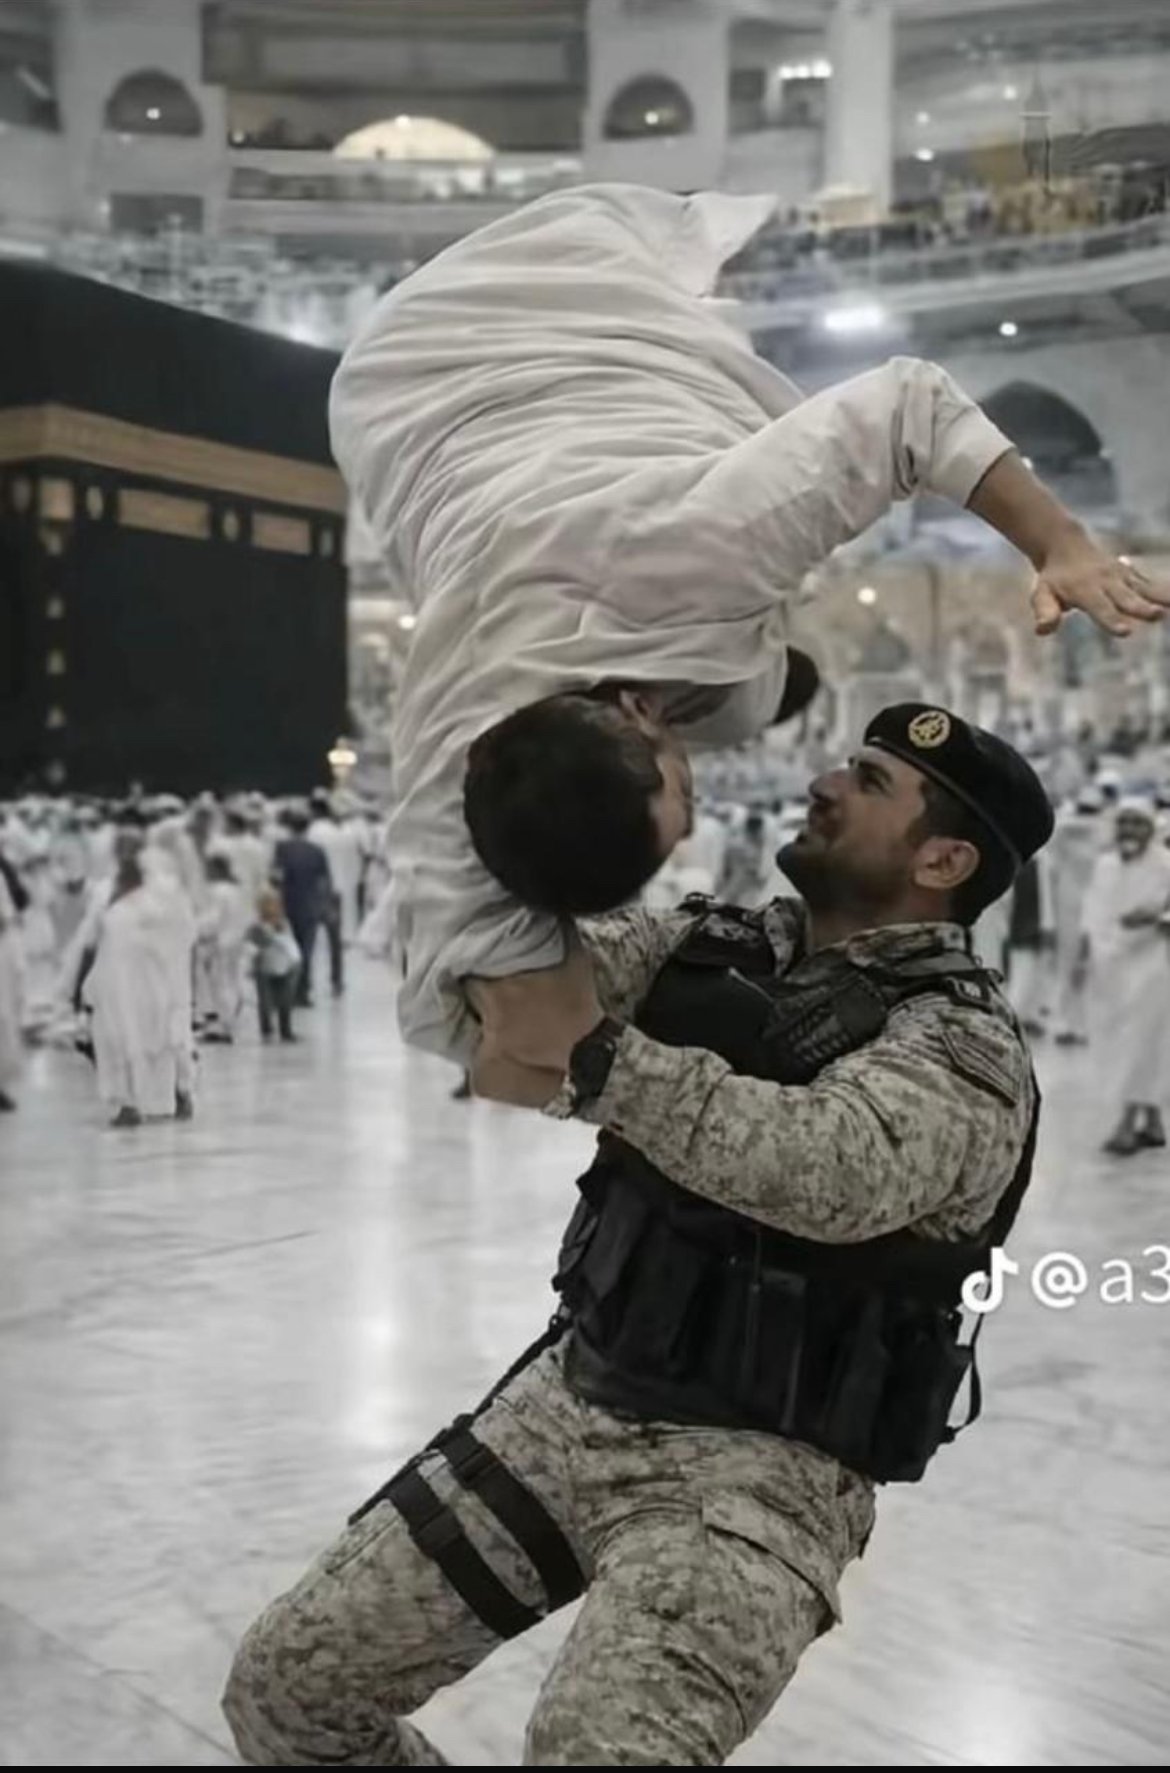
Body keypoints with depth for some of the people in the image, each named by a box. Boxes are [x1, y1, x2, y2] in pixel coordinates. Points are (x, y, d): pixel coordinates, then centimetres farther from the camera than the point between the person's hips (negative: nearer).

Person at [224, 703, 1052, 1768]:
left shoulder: (965, 1045, -11)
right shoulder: (707, 947, 7)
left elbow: (833, 1168, -31)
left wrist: (592, 1056, -35)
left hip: (759, 1467, -6)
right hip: (570, 1400, 6)